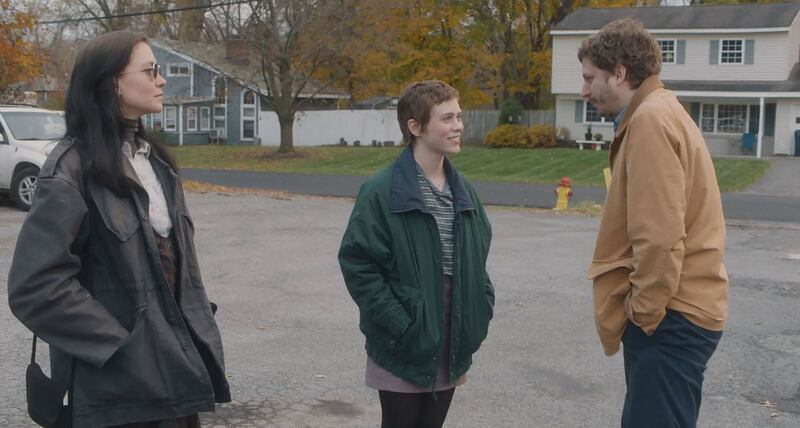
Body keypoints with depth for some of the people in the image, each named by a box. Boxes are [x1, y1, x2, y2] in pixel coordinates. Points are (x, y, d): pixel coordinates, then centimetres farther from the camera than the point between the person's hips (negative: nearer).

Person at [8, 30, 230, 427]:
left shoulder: (153, 158, 9)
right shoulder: (73, 166, -14)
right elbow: (36, 286, -19)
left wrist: (198, 335, 6)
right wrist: (122, 346, -17)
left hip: (175, 365, 7)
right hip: (121, 381, -7)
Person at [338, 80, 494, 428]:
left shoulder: (463, 190, 7)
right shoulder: (382, 191, -14)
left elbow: (478, 256, 17)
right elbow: (356, 263, -15)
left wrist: (481, 310, 4)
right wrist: (399, 324, -18)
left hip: (450, 348, 6)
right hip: (403, 348, -6)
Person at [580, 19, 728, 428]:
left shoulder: (649, 120, -17)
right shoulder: (661, 113, 16)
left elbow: (660, 237, -24)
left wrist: (643, 311, -14)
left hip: (669, 318, -10)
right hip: (678, 310, 10)